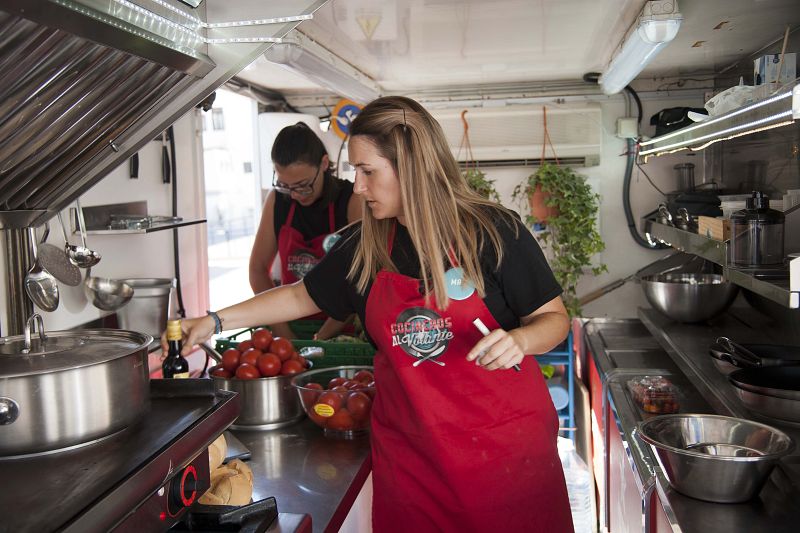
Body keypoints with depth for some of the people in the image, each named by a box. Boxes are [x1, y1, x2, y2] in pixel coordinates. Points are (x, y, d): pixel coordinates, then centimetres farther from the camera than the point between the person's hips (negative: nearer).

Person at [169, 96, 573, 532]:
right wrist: (216, 321, 12)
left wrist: (520, 340, -26)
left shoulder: (495, 231, -12)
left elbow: (553, 318, -5)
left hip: (504, 443, -3)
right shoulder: (364, 246, 1)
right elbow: (303, 296, 15)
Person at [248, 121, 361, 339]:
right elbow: (258, 267, 6)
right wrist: (282, 331, -5)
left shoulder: (351, 202, -7)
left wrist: (321, 338, -15)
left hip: (341, 329, -3)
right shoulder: (277, 201, 4)